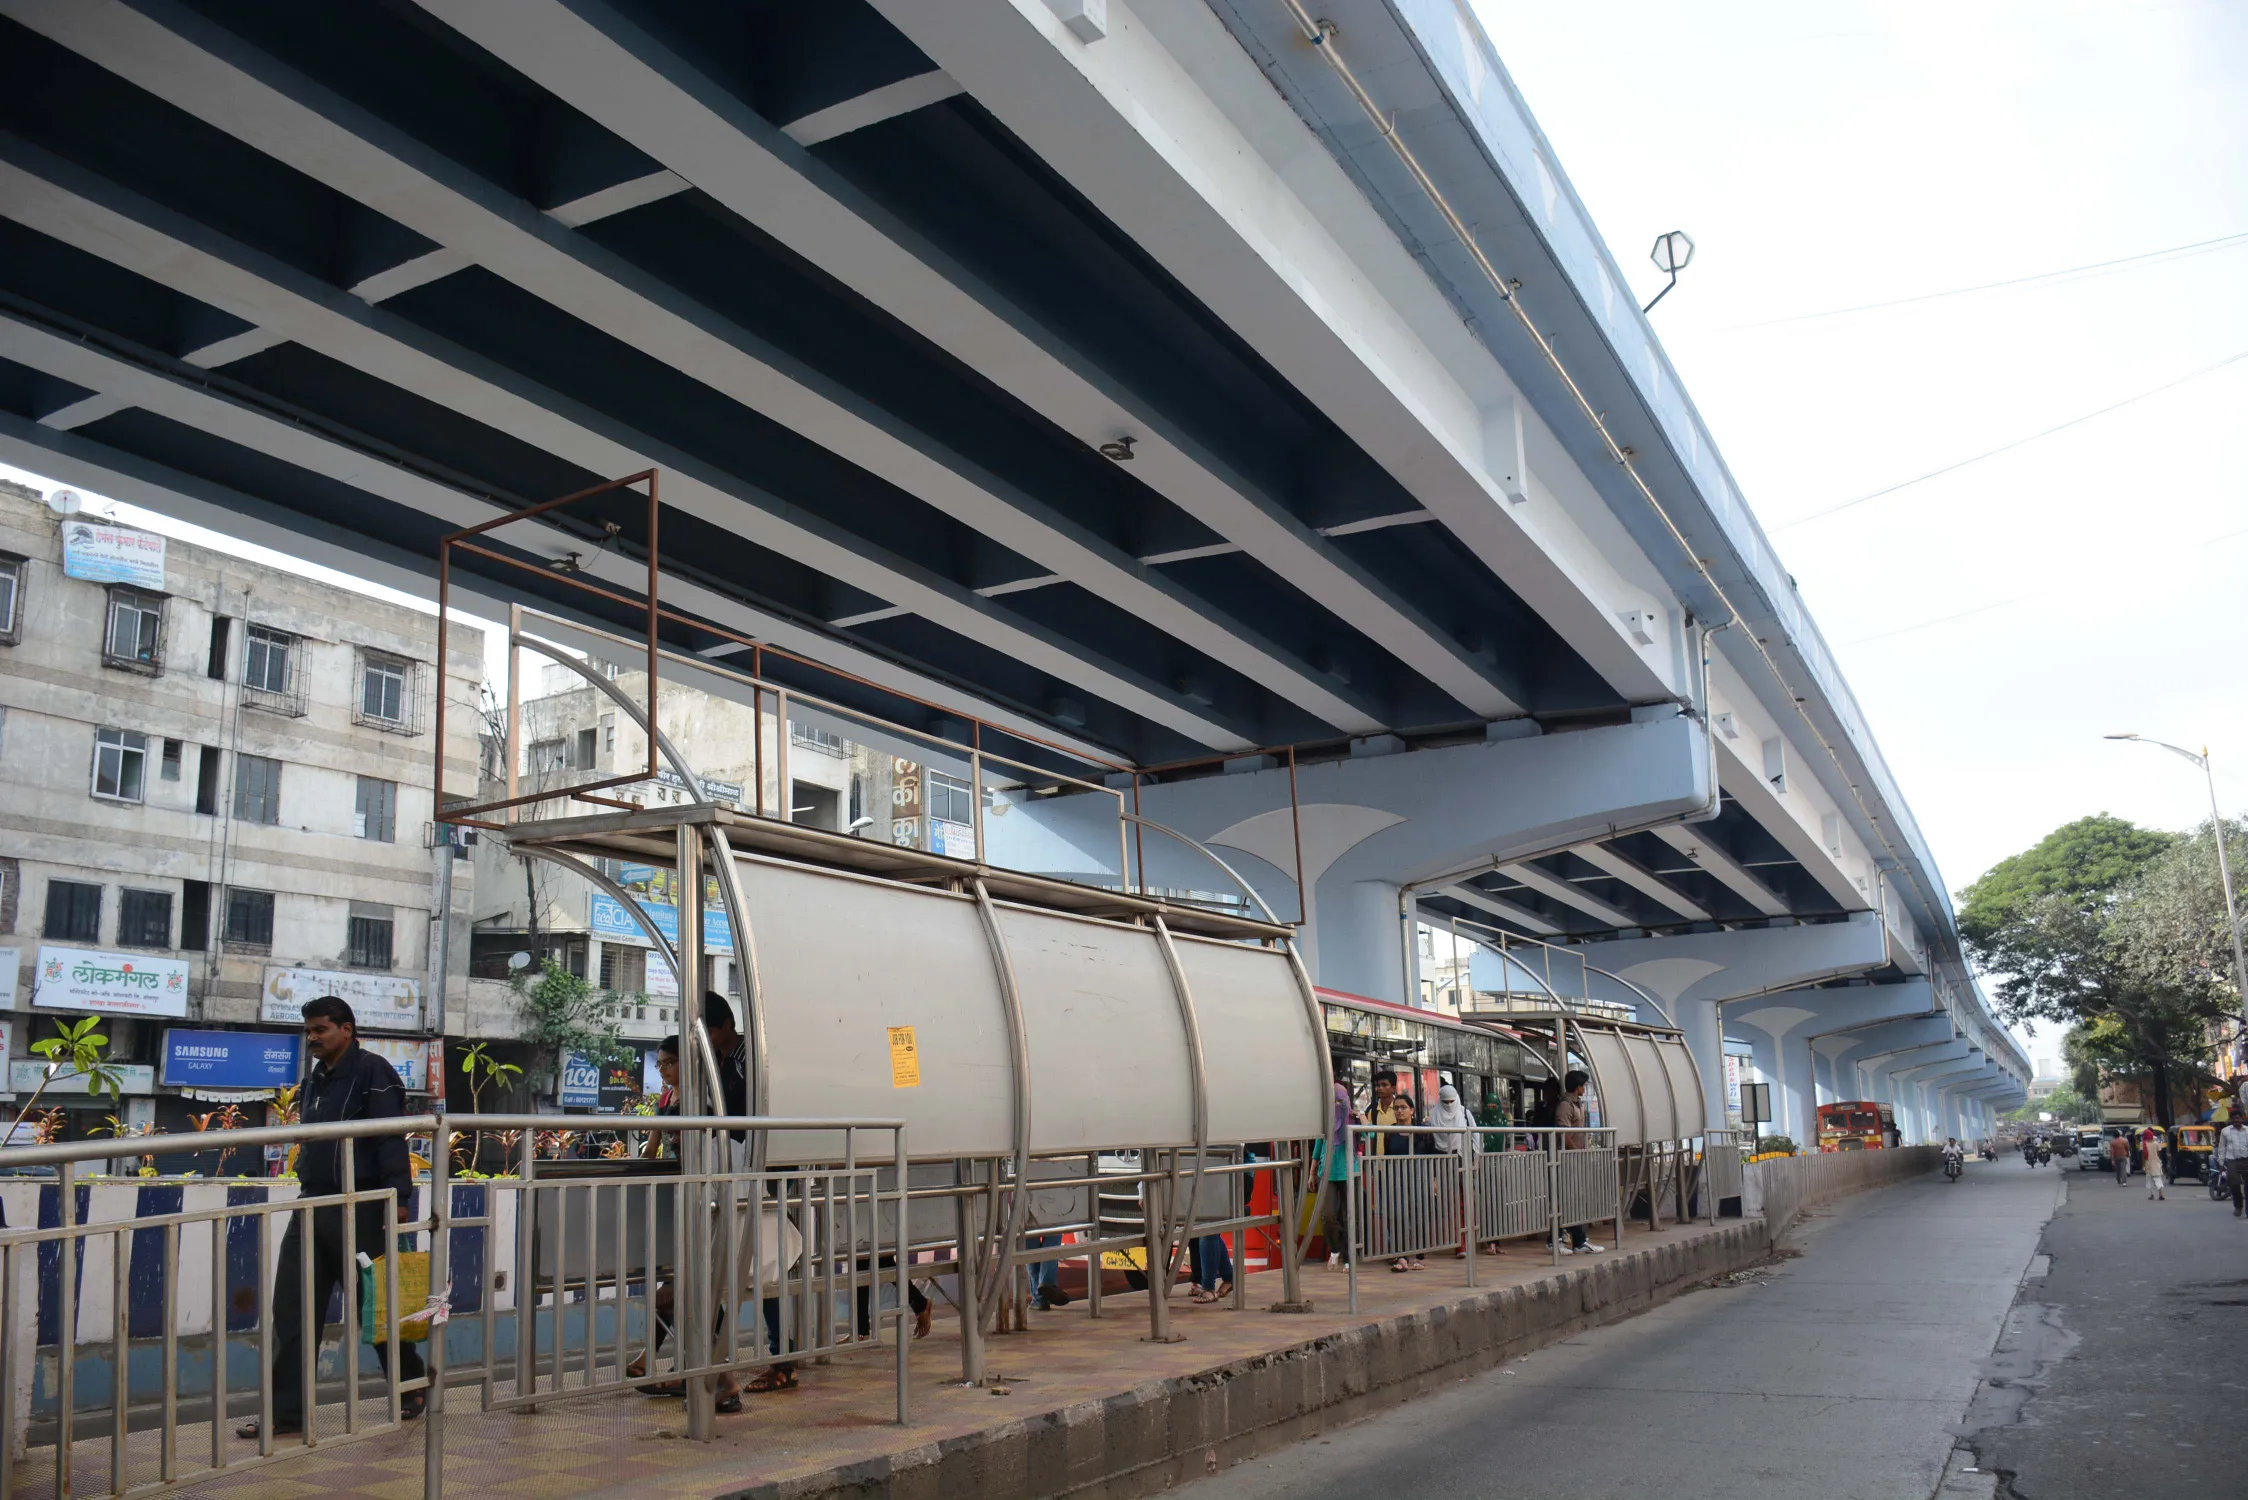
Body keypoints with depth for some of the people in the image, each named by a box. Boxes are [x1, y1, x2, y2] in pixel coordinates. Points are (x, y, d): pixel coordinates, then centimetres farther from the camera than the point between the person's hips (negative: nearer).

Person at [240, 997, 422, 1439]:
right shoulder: (314, 1079, 17)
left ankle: (412, 1389, 20)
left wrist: (398, 1196, -23)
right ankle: (286, 1411, 8)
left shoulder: (371, 1071, -9)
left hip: (359, 1209, -8)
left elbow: (391, 1139, -17)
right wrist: (308, 1194, 17)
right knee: (292, 1311, 3)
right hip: (312, 1204, 8)